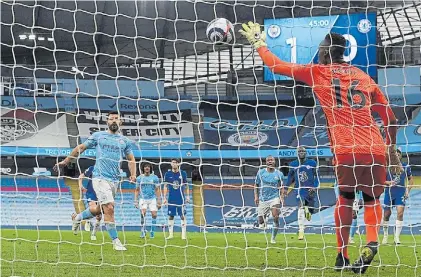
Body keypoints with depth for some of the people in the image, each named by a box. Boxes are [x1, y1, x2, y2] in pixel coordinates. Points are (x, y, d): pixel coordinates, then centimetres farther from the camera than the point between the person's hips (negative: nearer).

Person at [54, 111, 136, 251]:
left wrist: (133, 174, 2)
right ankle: (115, 241, -11)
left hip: (115, 180, 5)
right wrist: (65, 162, 12)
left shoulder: (125, 141, 14)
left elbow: (131, 159, 20)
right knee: (109, 208, -17)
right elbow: (81, 148, 13)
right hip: (100, 177, -5)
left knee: (100, 209, 14)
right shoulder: (98, 136, 6)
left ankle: (77, 217, 42)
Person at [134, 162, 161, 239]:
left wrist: (159, 201, -2)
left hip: (152, 199, 0)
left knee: (154, 214, -10)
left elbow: (157, 190, 5)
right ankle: (143, 231, -9)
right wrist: (136, 200, 4)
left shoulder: (155, 177, 3)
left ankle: (152, 232, 4)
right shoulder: (139, 178, 6)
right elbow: (137, 190, 12)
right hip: (143, 199, 0)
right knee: (143, 213, -21)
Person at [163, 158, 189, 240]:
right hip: (171, 199, 1)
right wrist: (164, 197, 1)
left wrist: (187, 196, 4)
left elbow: (186, 186, 9)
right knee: (170, 216, 3)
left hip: (181, 199, -1)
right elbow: (165, 186, 7)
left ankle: (183, 234, -1)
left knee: (182, 216, -4)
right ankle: (170, 234, 10)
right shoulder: (167, 174, 3)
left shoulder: (183, 173, 2)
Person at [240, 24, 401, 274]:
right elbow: (391, 119, 21)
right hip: (376, 149, 2)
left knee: (346, 196, 21)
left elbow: (275, 65, 18)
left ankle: (343, 256, 15)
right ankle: (372, 241, -8)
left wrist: (258, 43, 35)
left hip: (346, 149, -2)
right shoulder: (365, 78, 20)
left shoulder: (318, 73, 11)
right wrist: (392, 150, 33)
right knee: (372, 199, 20)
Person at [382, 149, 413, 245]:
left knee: (400, 212, -16)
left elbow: (410, 179, 15)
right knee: (387, 214, 5)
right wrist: (388, 182, -19)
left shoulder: (405, 167, 2)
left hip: (401, 193, 0)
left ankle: (397, 237, -12)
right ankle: (385, 235, 24)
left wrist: (408, 190, 3)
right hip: (389, 193, 0)